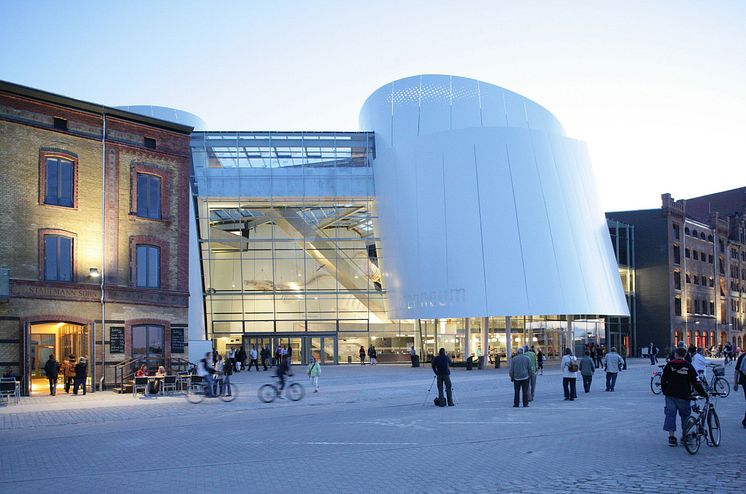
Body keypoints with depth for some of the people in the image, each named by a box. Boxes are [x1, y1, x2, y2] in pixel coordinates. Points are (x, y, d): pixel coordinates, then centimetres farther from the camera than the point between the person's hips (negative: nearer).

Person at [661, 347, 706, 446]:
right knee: (685, 414, 14)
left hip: (670, 394, 1)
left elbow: (663, 380, 3)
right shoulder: (688, 366, -2)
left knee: (670, 414, 2)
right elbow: (695, 382, -4)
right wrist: (702, 393, 3)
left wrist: (665, 391, 15)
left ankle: (671, 436, -5)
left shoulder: (669, 365, 2)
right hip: (683, 396, -1)